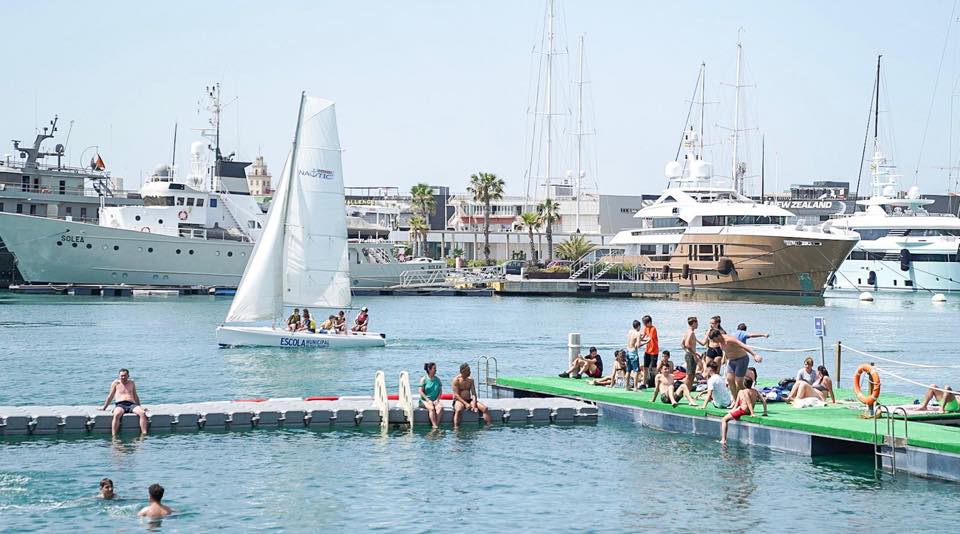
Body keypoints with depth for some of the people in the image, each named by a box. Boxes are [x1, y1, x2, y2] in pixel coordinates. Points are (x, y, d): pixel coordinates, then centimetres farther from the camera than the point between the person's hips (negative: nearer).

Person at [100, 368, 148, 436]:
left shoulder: (131, 383, 24)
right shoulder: (116, 383, 17)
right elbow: (110, 396, 19)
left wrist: (139, 407, 24)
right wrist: (104, 408, 17)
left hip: (132, 405, 2)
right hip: (120, 405, -2)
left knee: (142, 413, -31)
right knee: (116, 414, -40)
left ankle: (144, 434, -38)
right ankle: (114, 436, -44)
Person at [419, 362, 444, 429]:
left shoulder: (437, 380, 11)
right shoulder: (424, 380, 0)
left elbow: (440, 391, 12)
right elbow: (421, 392, -5)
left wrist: (437, 400, -6)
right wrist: (428, 400, -15)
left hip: (435, 400, 3)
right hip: (425, 400, -3)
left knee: (440, 407, -30)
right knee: (431, 408, -35)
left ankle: (436, 425, -36)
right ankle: (435, 426, -39)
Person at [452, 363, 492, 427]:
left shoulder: (470, 380, 8)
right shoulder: (456, 380, -8)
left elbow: (474, 393, 4)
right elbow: (456, 395, -14)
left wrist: (474, 404, -13)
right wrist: (466, 404, -23)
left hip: (469, 400, 5)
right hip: (459, 401, -5)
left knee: (484, 408, -16)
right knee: (459, 410, -40)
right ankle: (456, 428, -40)